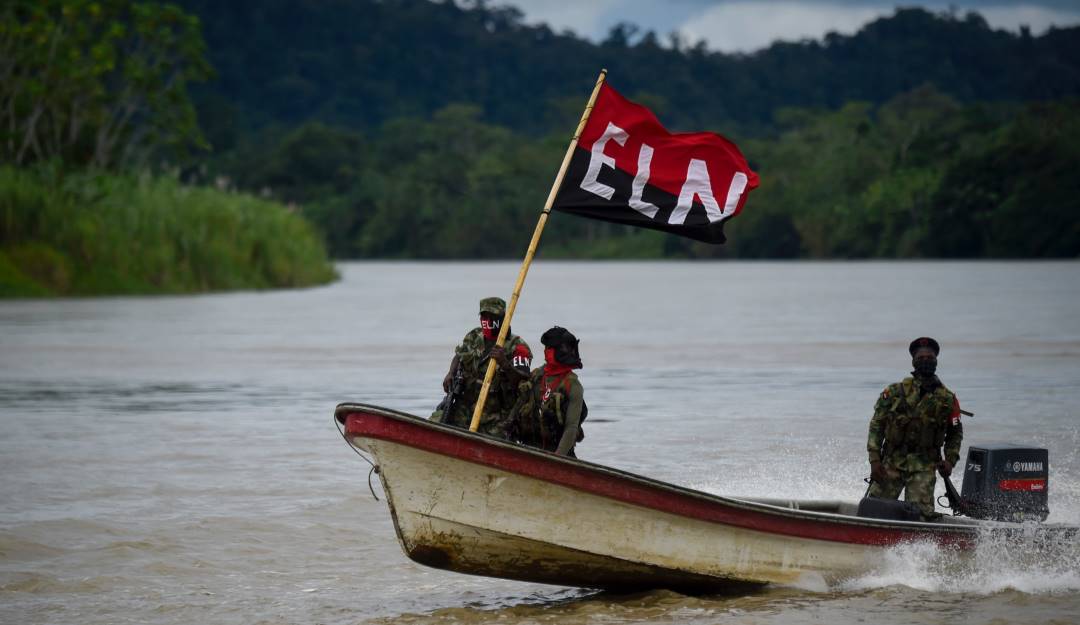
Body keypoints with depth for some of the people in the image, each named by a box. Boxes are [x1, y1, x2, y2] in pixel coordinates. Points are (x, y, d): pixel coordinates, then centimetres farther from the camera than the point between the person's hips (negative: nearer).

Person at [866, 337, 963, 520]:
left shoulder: (948, 399, 5)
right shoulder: (895, 392, 2)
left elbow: (955, 433, 17)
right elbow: (876, 425, 3)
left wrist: (950, 460, 1)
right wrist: (875, 460, -5)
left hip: (924, 466, 0)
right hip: (892, 462, 0)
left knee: (920, 513, -14)